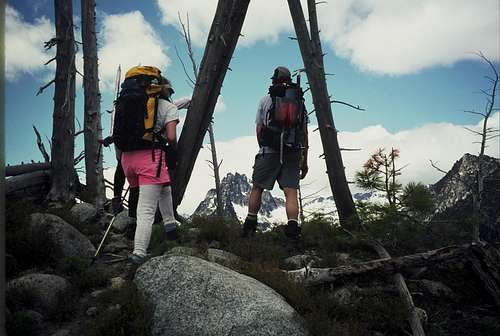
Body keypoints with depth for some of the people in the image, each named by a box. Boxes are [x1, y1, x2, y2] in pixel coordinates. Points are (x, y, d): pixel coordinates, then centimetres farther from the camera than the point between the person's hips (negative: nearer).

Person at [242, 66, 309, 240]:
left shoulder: (266, 100, 7)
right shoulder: (300, 101, 12)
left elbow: (259, 130, 7)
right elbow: (305, 134, 10)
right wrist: (304, 161, 14)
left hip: (269, 151, -1)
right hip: (293, 153, 2)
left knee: (257, 188, 11)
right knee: (291, 193, -1)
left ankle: (250, 226, 15)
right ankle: (292, 227, -17)